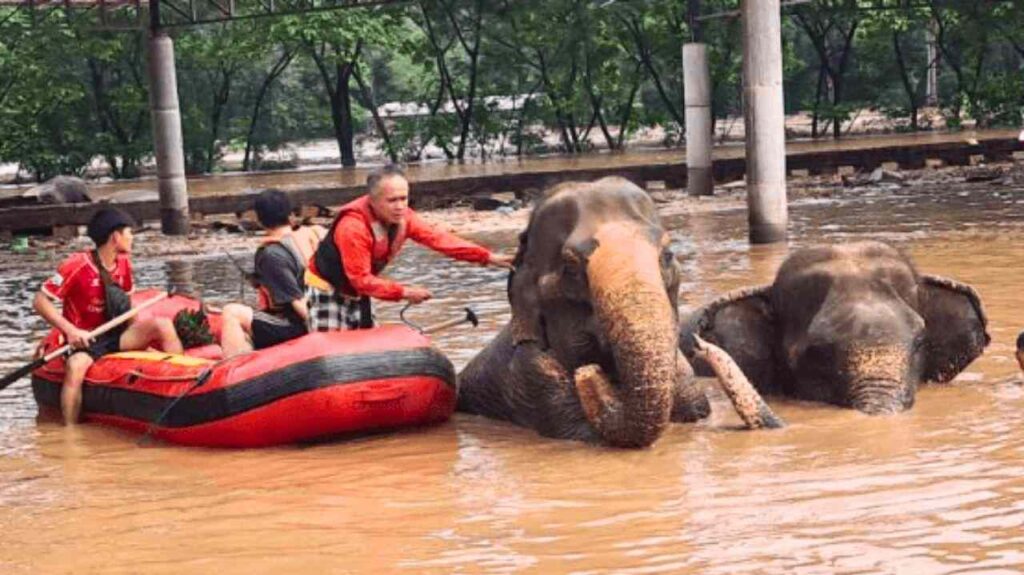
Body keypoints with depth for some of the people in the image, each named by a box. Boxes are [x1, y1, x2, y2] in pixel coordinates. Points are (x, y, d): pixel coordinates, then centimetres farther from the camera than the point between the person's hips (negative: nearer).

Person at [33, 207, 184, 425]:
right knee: (76, 366, -38)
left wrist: (138, 328, 3)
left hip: (117, 335, 6)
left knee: (163, 325, -14)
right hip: (84, 340, -6)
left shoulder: (123, 263, 7)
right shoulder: (77, 265, -13)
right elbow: (40, 302, -13)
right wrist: (70, 330, -24)